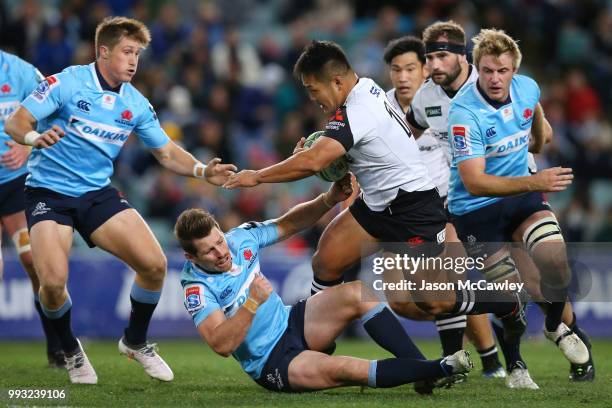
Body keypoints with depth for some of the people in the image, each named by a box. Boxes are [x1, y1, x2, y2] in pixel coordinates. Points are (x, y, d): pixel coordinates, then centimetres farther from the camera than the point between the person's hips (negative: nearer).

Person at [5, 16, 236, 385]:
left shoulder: (136, 104, 3)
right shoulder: (65, 84, -12)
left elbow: (167, 152, 9)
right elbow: (16, 123, -14)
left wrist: (202, 170, -10)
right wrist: (35, 137, -37)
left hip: (99, 194, 4)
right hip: (49, 192, -4)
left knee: (154, 264, -11)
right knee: (53, 281, -24)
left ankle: (135, 341, 17)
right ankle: (71, 351, 8)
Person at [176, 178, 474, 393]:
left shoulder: (241, 237, -5)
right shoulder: (197, 287, -20)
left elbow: (289, 224, 7)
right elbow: (222, 345, -29)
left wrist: (330, 199, -8)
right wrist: (254, 303, -38)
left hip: (291, 323, 7)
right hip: (271, 363, -7)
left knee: (356, 293, -17)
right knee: (340, 370, -33)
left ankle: (423, 367, -18)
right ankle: (441, 369, -31)